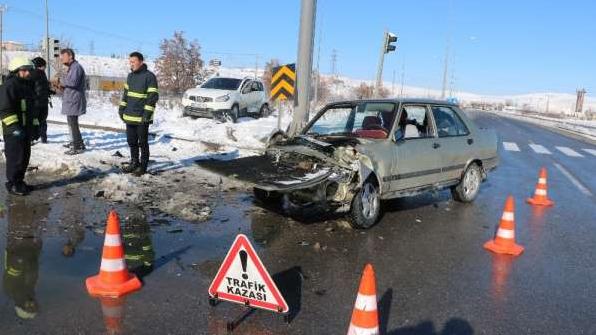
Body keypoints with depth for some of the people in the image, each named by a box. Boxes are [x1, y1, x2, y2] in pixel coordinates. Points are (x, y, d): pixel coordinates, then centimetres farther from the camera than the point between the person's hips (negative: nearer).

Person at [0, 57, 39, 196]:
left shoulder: (27, 86, 17)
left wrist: (35, 126, 20)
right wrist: (14, 126, -24)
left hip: (26, 130, 9)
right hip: (13, 131, -9)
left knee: (25, 158, 13)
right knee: (15, 158, -4)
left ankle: (19, 182, 24)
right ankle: (12, 184, 7)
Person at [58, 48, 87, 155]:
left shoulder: (76, 67, -15)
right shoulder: (71, 67, 18)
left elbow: (73, 82, -29)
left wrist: (62, 80, -12)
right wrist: (63, 85, 7)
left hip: (74, 100, -10)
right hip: (71, 100, 10)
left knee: (73, 123, -6)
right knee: (72, 122, 20)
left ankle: (78, 147, -1)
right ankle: (75, 142, 33)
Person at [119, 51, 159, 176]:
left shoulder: (149, 76, -11)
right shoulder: (130, 75, 12)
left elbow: (153, 96, -14)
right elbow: (126, 93, 20)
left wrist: (147, 113, -19)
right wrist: (121, 108, 13)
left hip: (142, 117, -7)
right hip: (129, 116, 7)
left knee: (142, 142, 2)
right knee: (131, 141, 13)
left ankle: (143, 166, 12)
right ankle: (134, 162, 26)